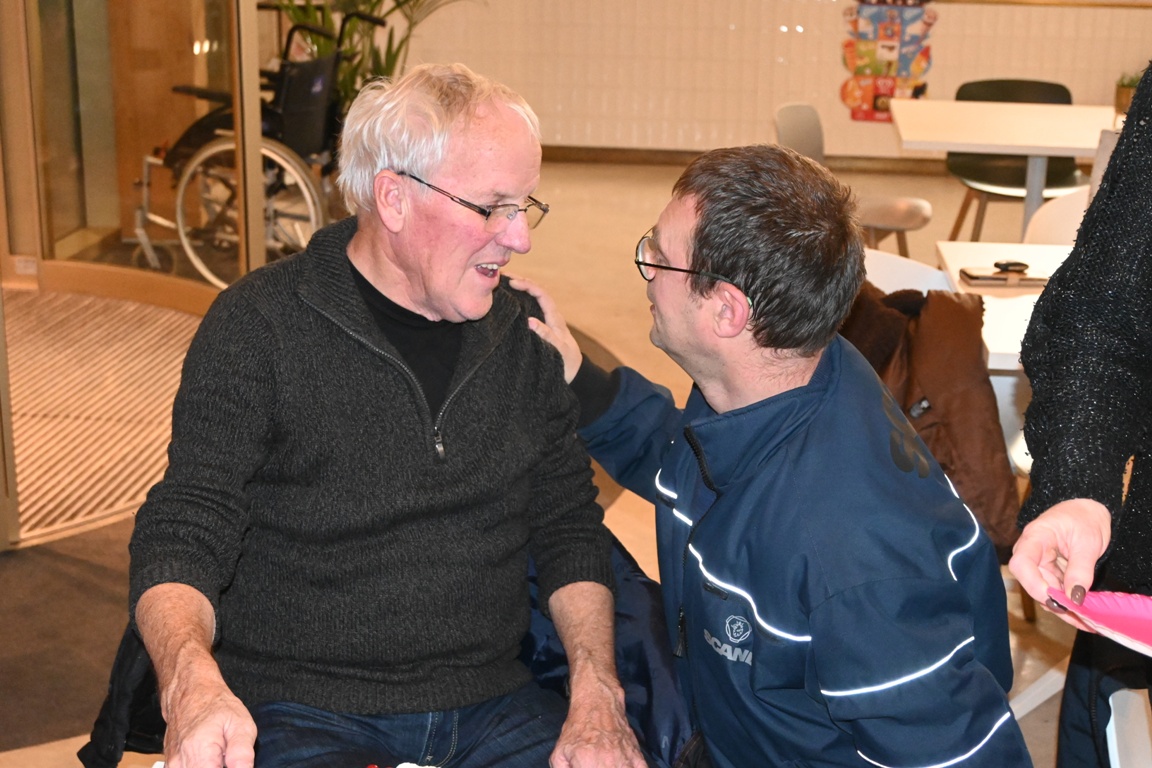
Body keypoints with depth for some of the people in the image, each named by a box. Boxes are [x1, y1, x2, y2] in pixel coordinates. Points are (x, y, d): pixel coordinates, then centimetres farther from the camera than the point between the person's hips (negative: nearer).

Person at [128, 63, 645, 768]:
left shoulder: (521, 334, 8)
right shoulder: (259, 325, -6)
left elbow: (570, 524, 11)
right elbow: (183, 537, -9)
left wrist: (596, 691, -5)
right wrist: (192, 683, -31)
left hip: (492, 707, 4)